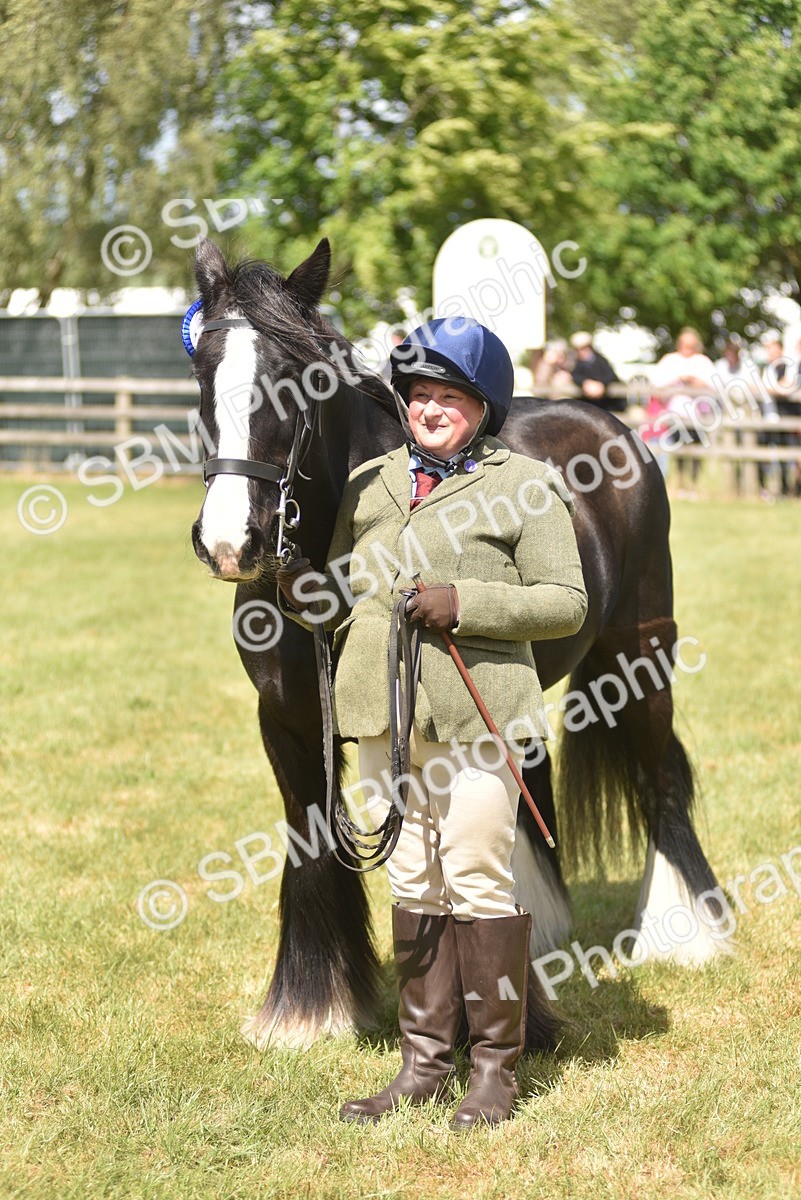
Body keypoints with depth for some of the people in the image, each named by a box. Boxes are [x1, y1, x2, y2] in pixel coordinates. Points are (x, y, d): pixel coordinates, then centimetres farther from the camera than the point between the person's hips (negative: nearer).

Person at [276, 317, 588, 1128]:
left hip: (477, 711, -5)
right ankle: (425, 1062, 18)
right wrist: (307, 596, -1)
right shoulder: (369, 485, 15)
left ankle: (495, 1067, 8)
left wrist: (466, 604, -16)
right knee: (412, 887, 10)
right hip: (385, 714, 5)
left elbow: (566, 603, -5)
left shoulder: (524, 486, -1)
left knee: (478, 881, -3)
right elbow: (345, 599, 22)